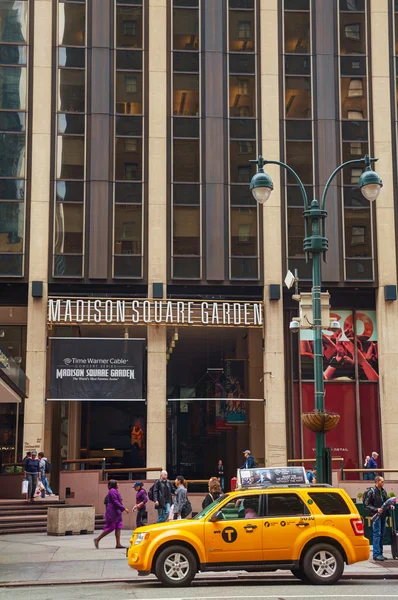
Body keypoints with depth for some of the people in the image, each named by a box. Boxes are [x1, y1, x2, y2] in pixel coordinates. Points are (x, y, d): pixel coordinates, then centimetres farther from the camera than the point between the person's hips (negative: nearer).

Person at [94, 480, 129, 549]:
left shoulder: (114, 491, 18)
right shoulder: (112, 491, -13)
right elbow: (115, 502, -20)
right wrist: (124, 509, -19)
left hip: (116, 513, 10)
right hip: (112, 513, -10)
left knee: (118, 528, 4)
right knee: (110, 528, -8)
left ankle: (118, 544, 2)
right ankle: (97, 539, 0)